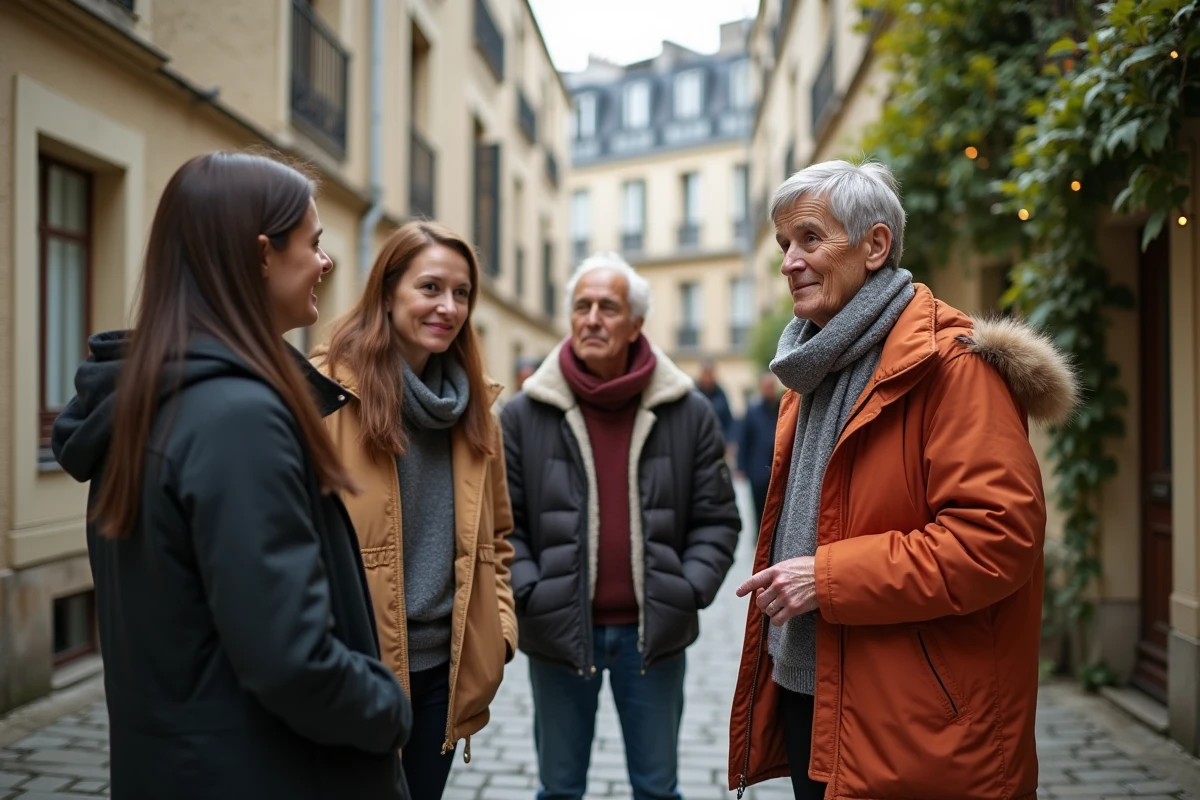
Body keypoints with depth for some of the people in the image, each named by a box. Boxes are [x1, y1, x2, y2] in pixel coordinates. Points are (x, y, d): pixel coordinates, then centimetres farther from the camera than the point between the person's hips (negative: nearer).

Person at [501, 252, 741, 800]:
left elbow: (717, 520, 2)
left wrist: (689, 591, -10)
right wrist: (529, 593, -12)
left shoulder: (689, 413, -1)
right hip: (559, 632, 0)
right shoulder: (523, 415, -3)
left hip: (655, 632, 1)